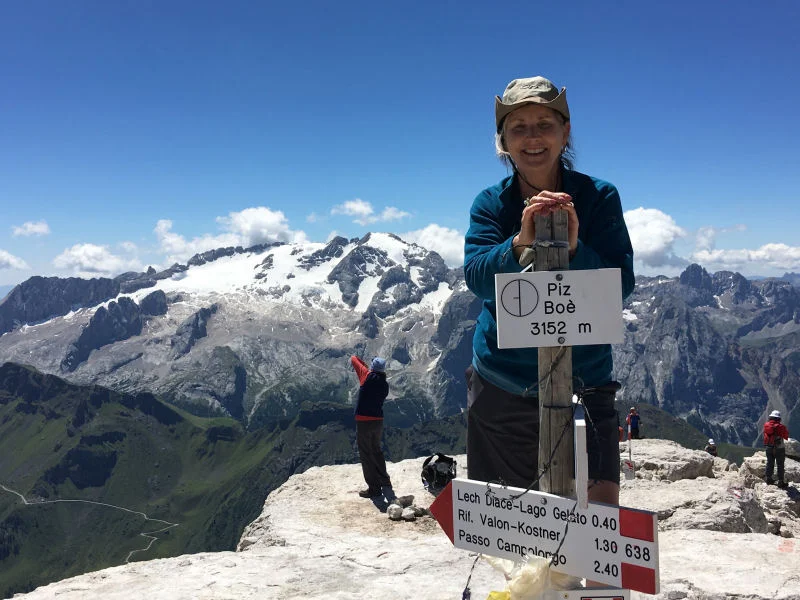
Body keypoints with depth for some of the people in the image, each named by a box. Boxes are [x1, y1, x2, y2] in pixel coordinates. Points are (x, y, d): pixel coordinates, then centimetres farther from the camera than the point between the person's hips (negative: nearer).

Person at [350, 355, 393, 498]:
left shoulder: (367, 376, -10)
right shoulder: (385, 384, 3)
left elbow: (353, 359, 2)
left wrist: (365, 366, 20)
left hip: (363, 421, -5)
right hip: (378, 421, 6)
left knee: (366, 454, 4)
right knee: (377, 451, 22)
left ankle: (374, 489, 9)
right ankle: (385, 484, 29)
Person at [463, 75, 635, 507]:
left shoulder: (598, 197, -3)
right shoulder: (490, 203, 0)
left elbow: (621, 284, -11)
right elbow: (477, 277, -15)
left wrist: (574, 248, -29)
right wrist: (520, 242, -34)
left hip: (584, 383, -1)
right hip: (501, 386, 1)